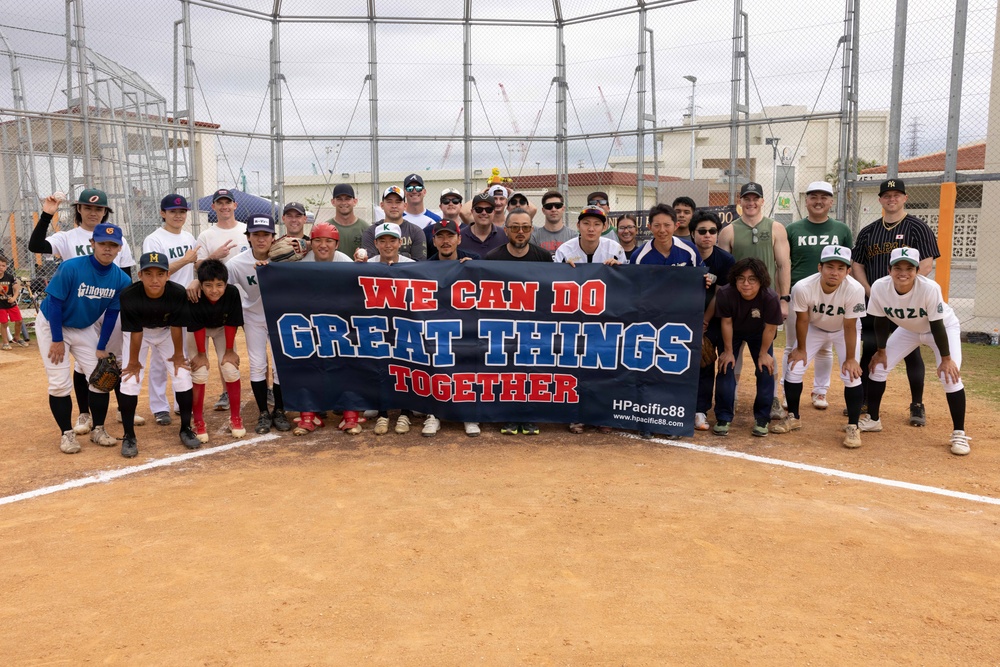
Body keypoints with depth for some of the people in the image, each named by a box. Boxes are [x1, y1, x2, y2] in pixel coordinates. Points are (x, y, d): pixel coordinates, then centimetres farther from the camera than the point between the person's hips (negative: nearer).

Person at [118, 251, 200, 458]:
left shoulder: (178, 294, -31)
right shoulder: (129, 296, -33)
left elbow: (176, 326, -18)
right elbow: (135, 332, -24)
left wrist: (178, 355, -7)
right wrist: (133, 361, -13)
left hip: (166, 333, 1)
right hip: (138, 333, -1)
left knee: (183, 375, -7)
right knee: (130, 380, -11)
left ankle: (186, 429, 11)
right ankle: (129, 436, 4)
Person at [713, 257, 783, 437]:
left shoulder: (770, 297, -36)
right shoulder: (725, 294, -35)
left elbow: (770, 328, -22)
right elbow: (726, 323, -20)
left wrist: (763, 353, -13)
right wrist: (728, 351, -12)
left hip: (758, 334, 0)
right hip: (733, 333, 0)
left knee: (766, 370, -8)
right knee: (725, 369, -8)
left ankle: (761, 419, 7)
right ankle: (723, 418, 2)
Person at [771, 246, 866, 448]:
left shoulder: (855, 290, -37)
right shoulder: (803, 288, -34)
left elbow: (850, 327, -25)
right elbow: (802, 320, -17)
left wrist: (850, 358, -17)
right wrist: (801, 349, -7)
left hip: (844, 330, -1)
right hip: (814, 328, 2)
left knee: (852, 375, -13)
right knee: (793, 368, -4)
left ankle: (852, 427, 3)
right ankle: (793, 417, 18)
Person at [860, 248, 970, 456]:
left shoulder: (929, 288, -38)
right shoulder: (879, 287, -28)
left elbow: (937, 326, -27)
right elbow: (881, 322, -11)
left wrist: (946, 358, -20)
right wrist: (881, 351, -3)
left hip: (945, 327, -4)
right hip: (908, 329, 4)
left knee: (951, 376, -18)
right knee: (878, 366, 1)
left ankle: (959, 433, -5)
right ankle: (873, 419, 18)